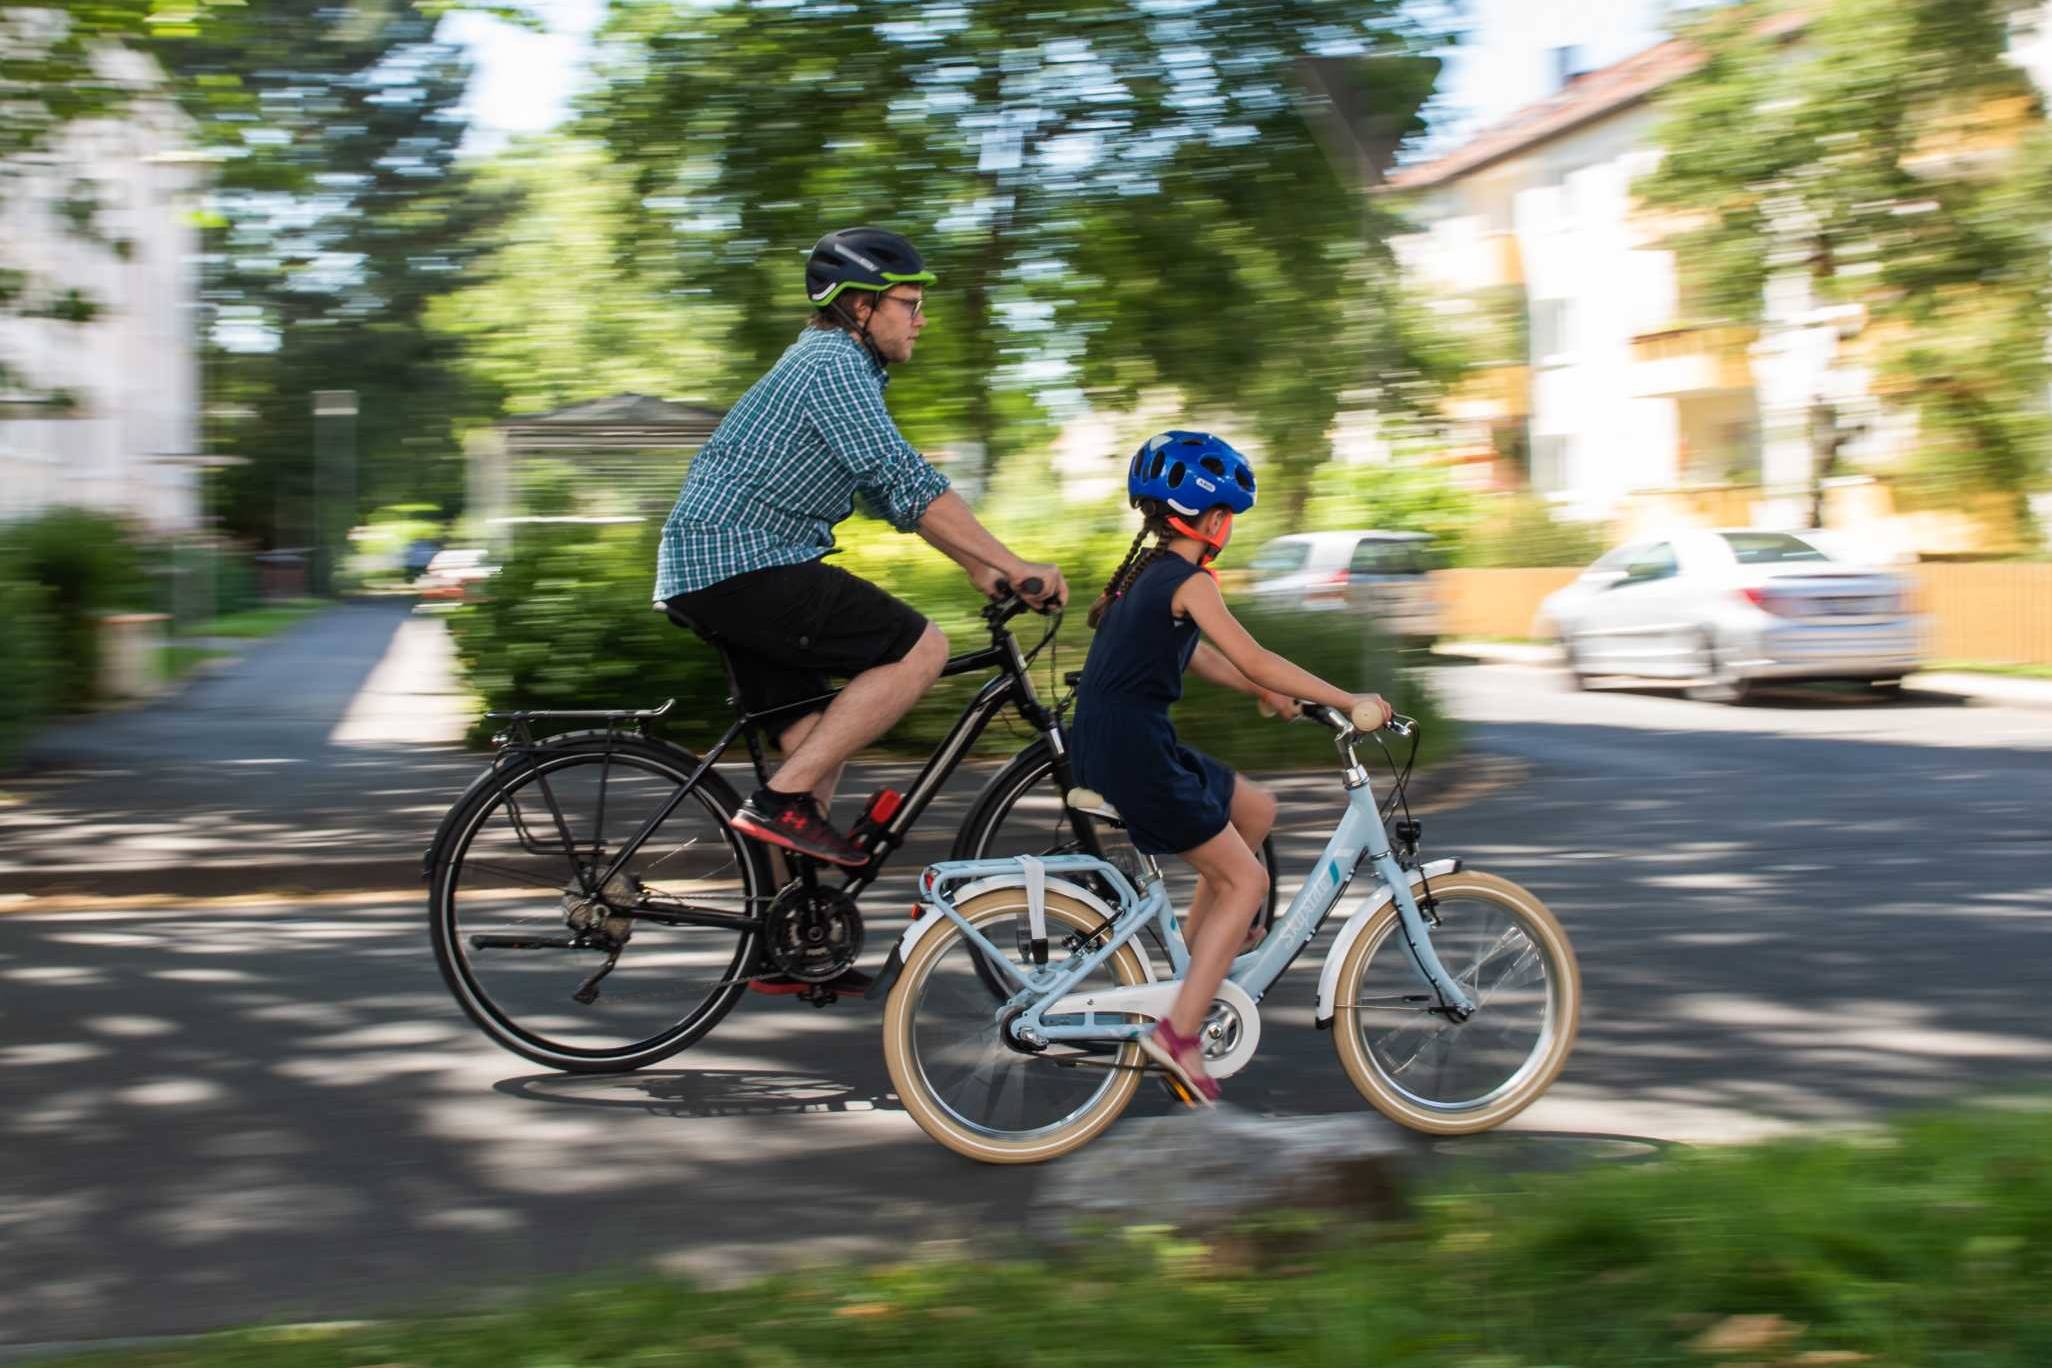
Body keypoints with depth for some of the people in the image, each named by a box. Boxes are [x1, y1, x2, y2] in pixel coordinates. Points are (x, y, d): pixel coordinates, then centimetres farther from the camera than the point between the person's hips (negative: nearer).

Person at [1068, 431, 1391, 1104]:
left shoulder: (1147, 572, 15)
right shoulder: (1188, 581, -13)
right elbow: (1255, 661, -16)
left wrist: (1268, 692, 26)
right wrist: (1350, 702, -10)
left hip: (1108, 744, 9)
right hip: (1136, 754, -9)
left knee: (1256, 808, 22)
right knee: (1246, 879, 0)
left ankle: (1196, 942, 24)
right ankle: (1179, 1032, -6)